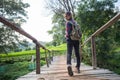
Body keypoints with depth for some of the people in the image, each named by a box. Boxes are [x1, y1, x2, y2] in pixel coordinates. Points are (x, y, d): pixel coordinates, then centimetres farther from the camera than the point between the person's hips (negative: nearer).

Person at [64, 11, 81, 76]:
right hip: (76, 39, 5)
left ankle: (69, 65, -36)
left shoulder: (67, 23, -7)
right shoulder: (75, 22, 11)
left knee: (69, 53, -11)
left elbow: (68, 32, -15)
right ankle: (78, 67, 18)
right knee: (77, 54, 12)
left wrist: (66, 35, 3)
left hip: (70, 39, -5)